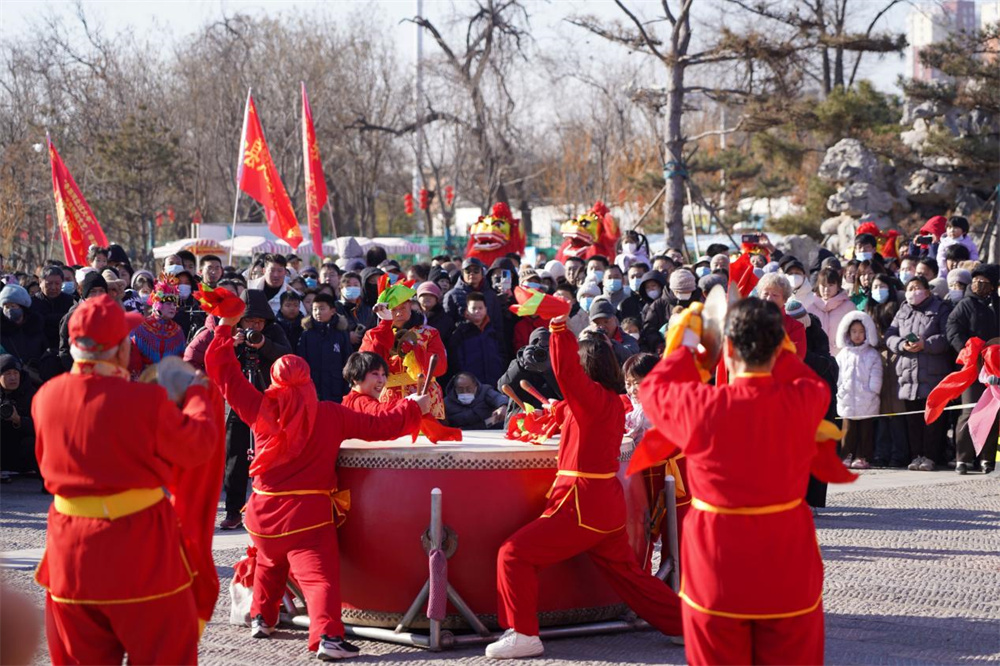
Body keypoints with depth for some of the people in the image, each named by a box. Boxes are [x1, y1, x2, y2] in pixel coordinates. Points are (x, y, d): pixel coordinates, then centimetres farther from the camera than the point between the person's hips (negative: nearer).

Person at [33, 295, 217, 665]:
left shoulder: (46, 397, -2)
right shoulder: (147, 400, -18)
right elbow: (197, 447, -5)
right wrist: (197, 394, 14)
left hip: (70, 554, 5)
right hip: (141, 550, -5)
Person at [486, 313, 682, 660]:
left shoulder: (596, 397, -15)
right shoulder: (613, 402, 13)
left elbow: (566, 371, -31)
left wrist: (560, 330, -25)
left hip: (582, 505, -10)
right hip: (606, 504, 10)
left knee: (514, 554, -8)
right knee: (627, 574, 19)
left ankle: (523, 635, -9)